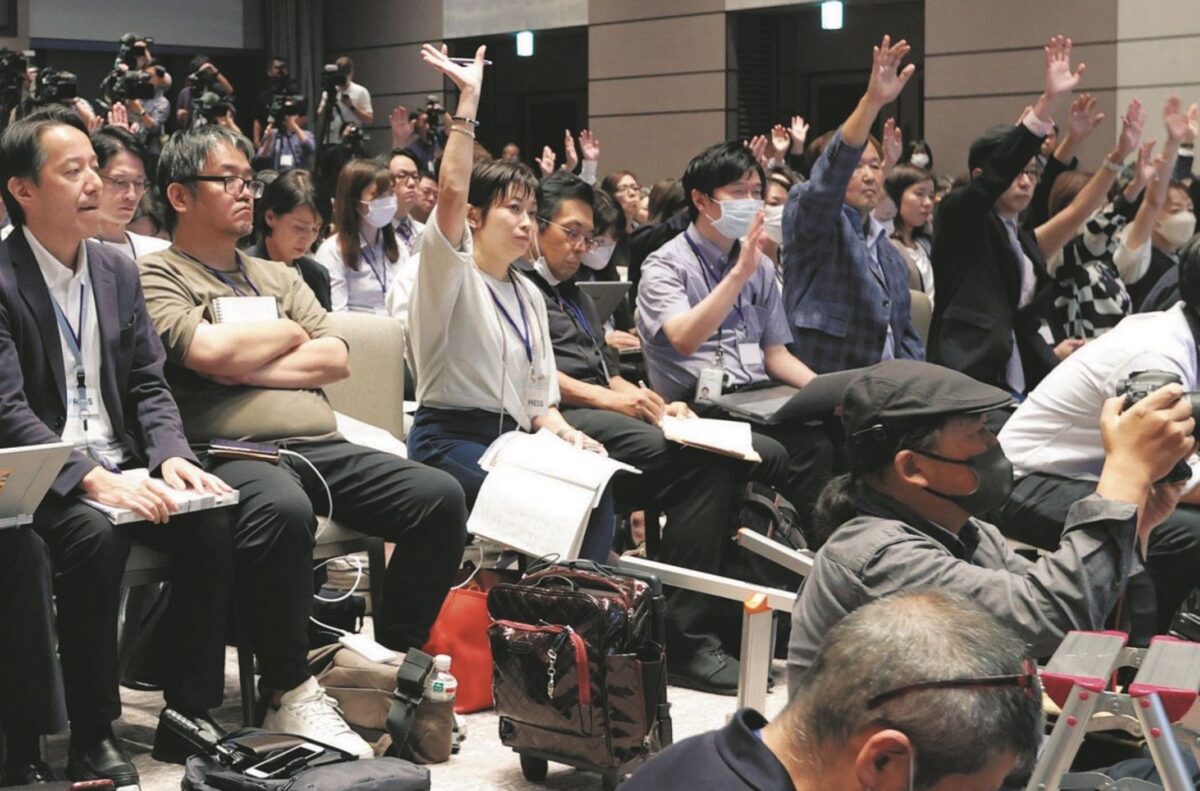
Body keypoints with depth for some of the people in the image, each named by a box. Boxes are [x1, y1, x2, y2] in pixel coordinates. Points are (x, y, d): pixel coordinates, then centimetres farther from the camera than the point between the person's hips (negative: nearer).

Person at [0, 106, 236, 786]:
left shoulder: (118, 271, 11)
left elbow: (150, 385, 10)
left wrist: (172, 458, -10)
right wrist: (92, 478, -30)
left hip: (121, 467, 6)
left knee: (213, 521, -18)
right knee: (96, 535, -34)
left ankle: (191, 715, -6)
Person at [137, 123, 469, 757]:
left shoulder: (279, 277, 26)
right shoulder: (156, 276, 6)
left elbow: (336, 359, 12)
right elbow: (208, 350, -13)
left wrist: (247, 366, -3)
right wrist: (289, 333, 6)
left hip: (323, 449, 7)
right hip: (234, 452, -7)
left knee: (441, 497, -13)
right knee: (283, 509, -40)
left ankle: (396, 654, 1)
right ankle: (288, 691, -23)